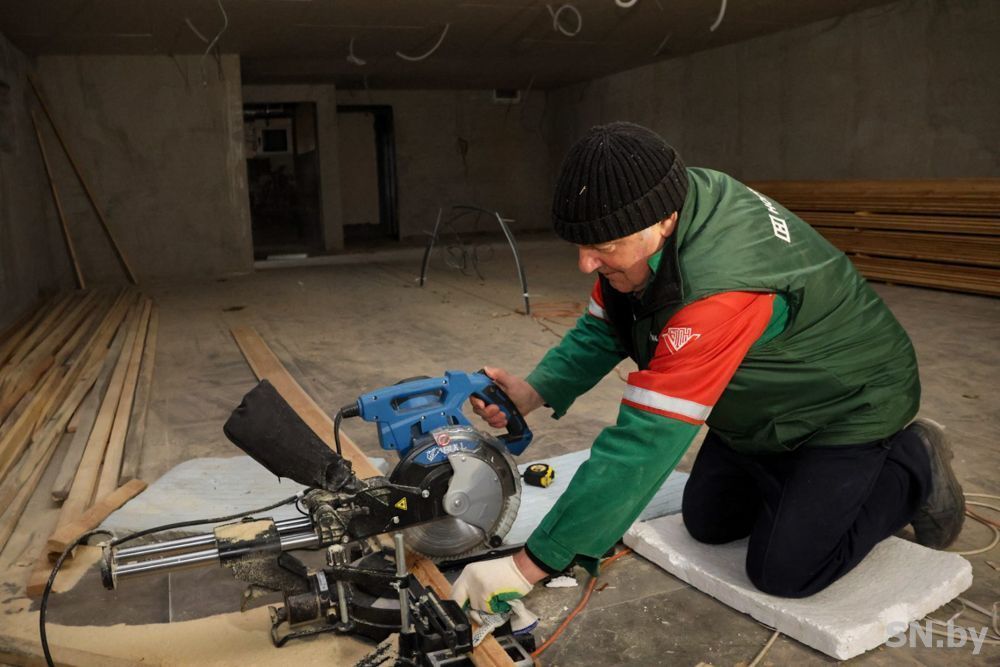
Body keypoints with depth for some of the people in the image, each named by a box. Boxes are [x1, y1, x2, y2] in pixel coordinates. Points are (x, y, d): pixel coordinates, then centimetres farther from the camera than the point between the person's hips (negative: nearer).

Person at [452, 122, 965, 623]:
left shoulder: (718, 286, -43)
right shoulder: (651, 213, -18)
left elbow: (645, 442, -43)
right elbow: (599, 330, -8)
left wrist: (530, 564, -39)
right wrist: (533, 392, -27)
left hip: (849, 404, -7)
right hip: (765, 401, 8)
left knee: (782, 571, -6)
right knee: (707, 523, 11)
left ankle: (912, 468, 13)